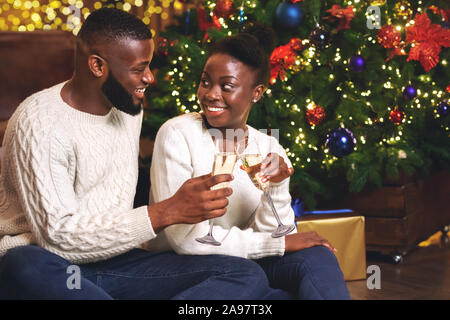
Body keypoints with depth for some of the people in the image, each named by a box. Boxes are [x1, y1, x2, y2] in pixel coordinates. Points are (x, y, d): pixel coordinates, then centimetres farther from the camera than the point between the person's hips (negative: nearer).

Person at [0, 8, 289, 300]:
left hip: (112, 261, 6)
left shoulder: (128, 108, 11)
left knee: (247, 275, -14)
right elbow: (58, 236, -22)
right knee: (28, 268, -45)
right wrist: (167, 213, -26)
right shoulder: (39, 122, -14)